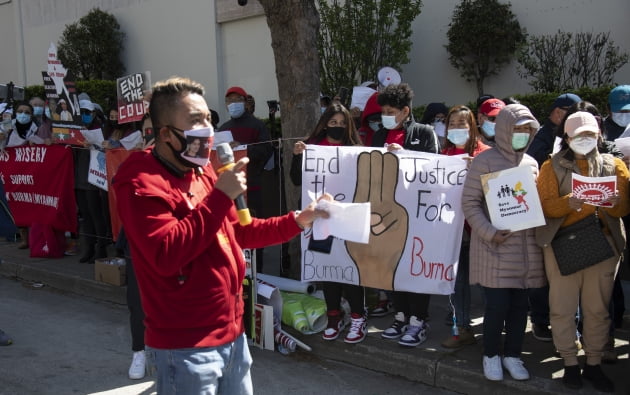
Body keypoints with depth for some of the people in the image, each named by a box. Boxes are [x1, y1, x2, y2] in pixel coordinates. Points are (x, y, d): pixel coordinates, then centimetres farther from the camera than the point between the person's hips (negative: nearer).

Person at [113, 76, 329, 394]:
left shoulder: (202, 171, 12)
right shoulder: (141, 184, -16)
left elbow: (237, 232, 19)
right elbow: (166, 255, -28)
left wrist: (297, 221, 9)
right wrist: (221, 196, -26)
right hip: (184, 348, -8)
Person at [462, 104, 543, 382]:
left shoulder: (531, 163, 13)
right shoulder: (485, 160, -5)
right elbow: (470, 202, -8)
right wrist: (489, 233, -18)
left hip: (525, 246, 5)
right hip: (495, 247, -5)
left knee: (519, 304, 9)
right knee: (497, 304, -2)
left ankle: (512, 355, 25)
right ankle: (491, 356, 18)